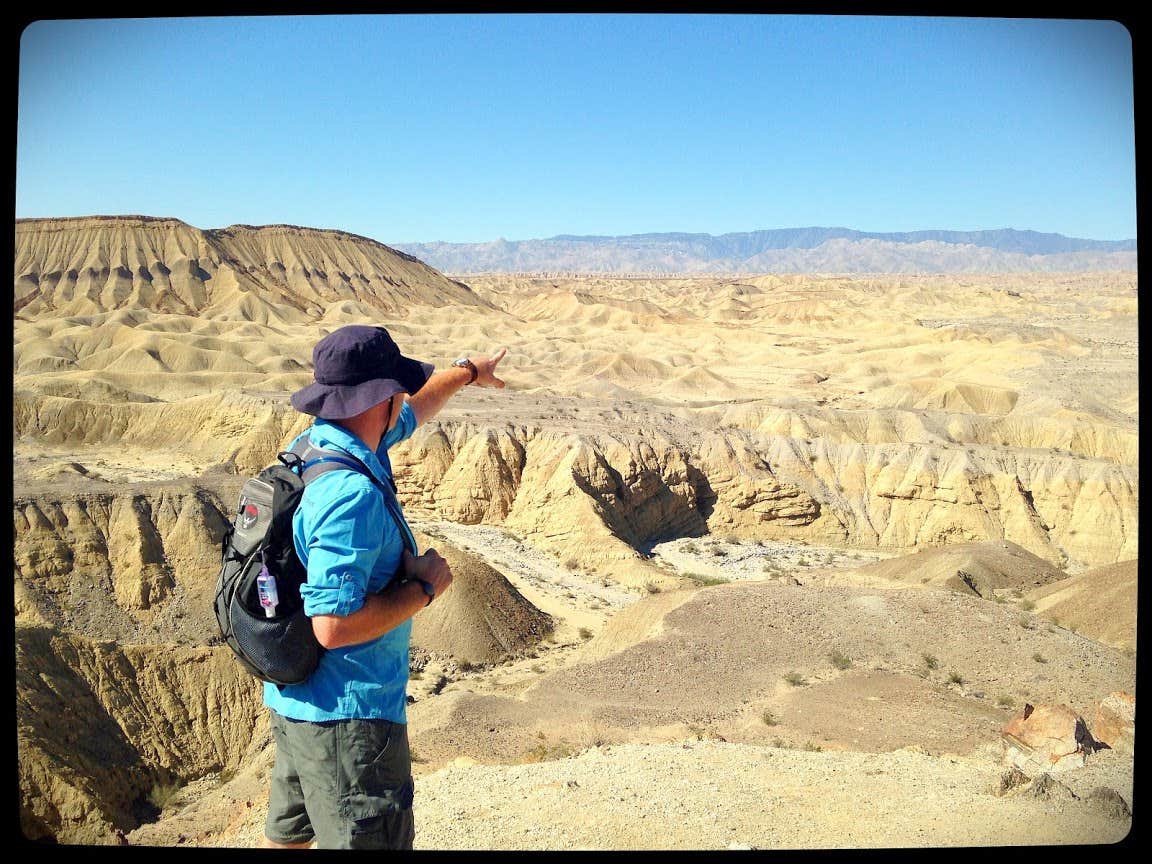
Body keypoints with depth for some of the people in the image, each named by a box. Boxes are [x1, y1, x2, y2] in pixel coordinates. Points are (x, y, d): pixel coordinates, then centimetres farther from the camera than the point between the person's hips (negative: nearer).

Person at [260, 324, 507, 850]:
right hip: (348, 715, -10)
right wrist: (425, 587, -17)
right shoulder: (350, 493, -28)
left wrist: (468, 371, 36)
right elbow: (333, 626, -30)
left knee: (286, 835, 24)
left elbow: (414, 410, 21)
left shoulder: (317, 444, 2)